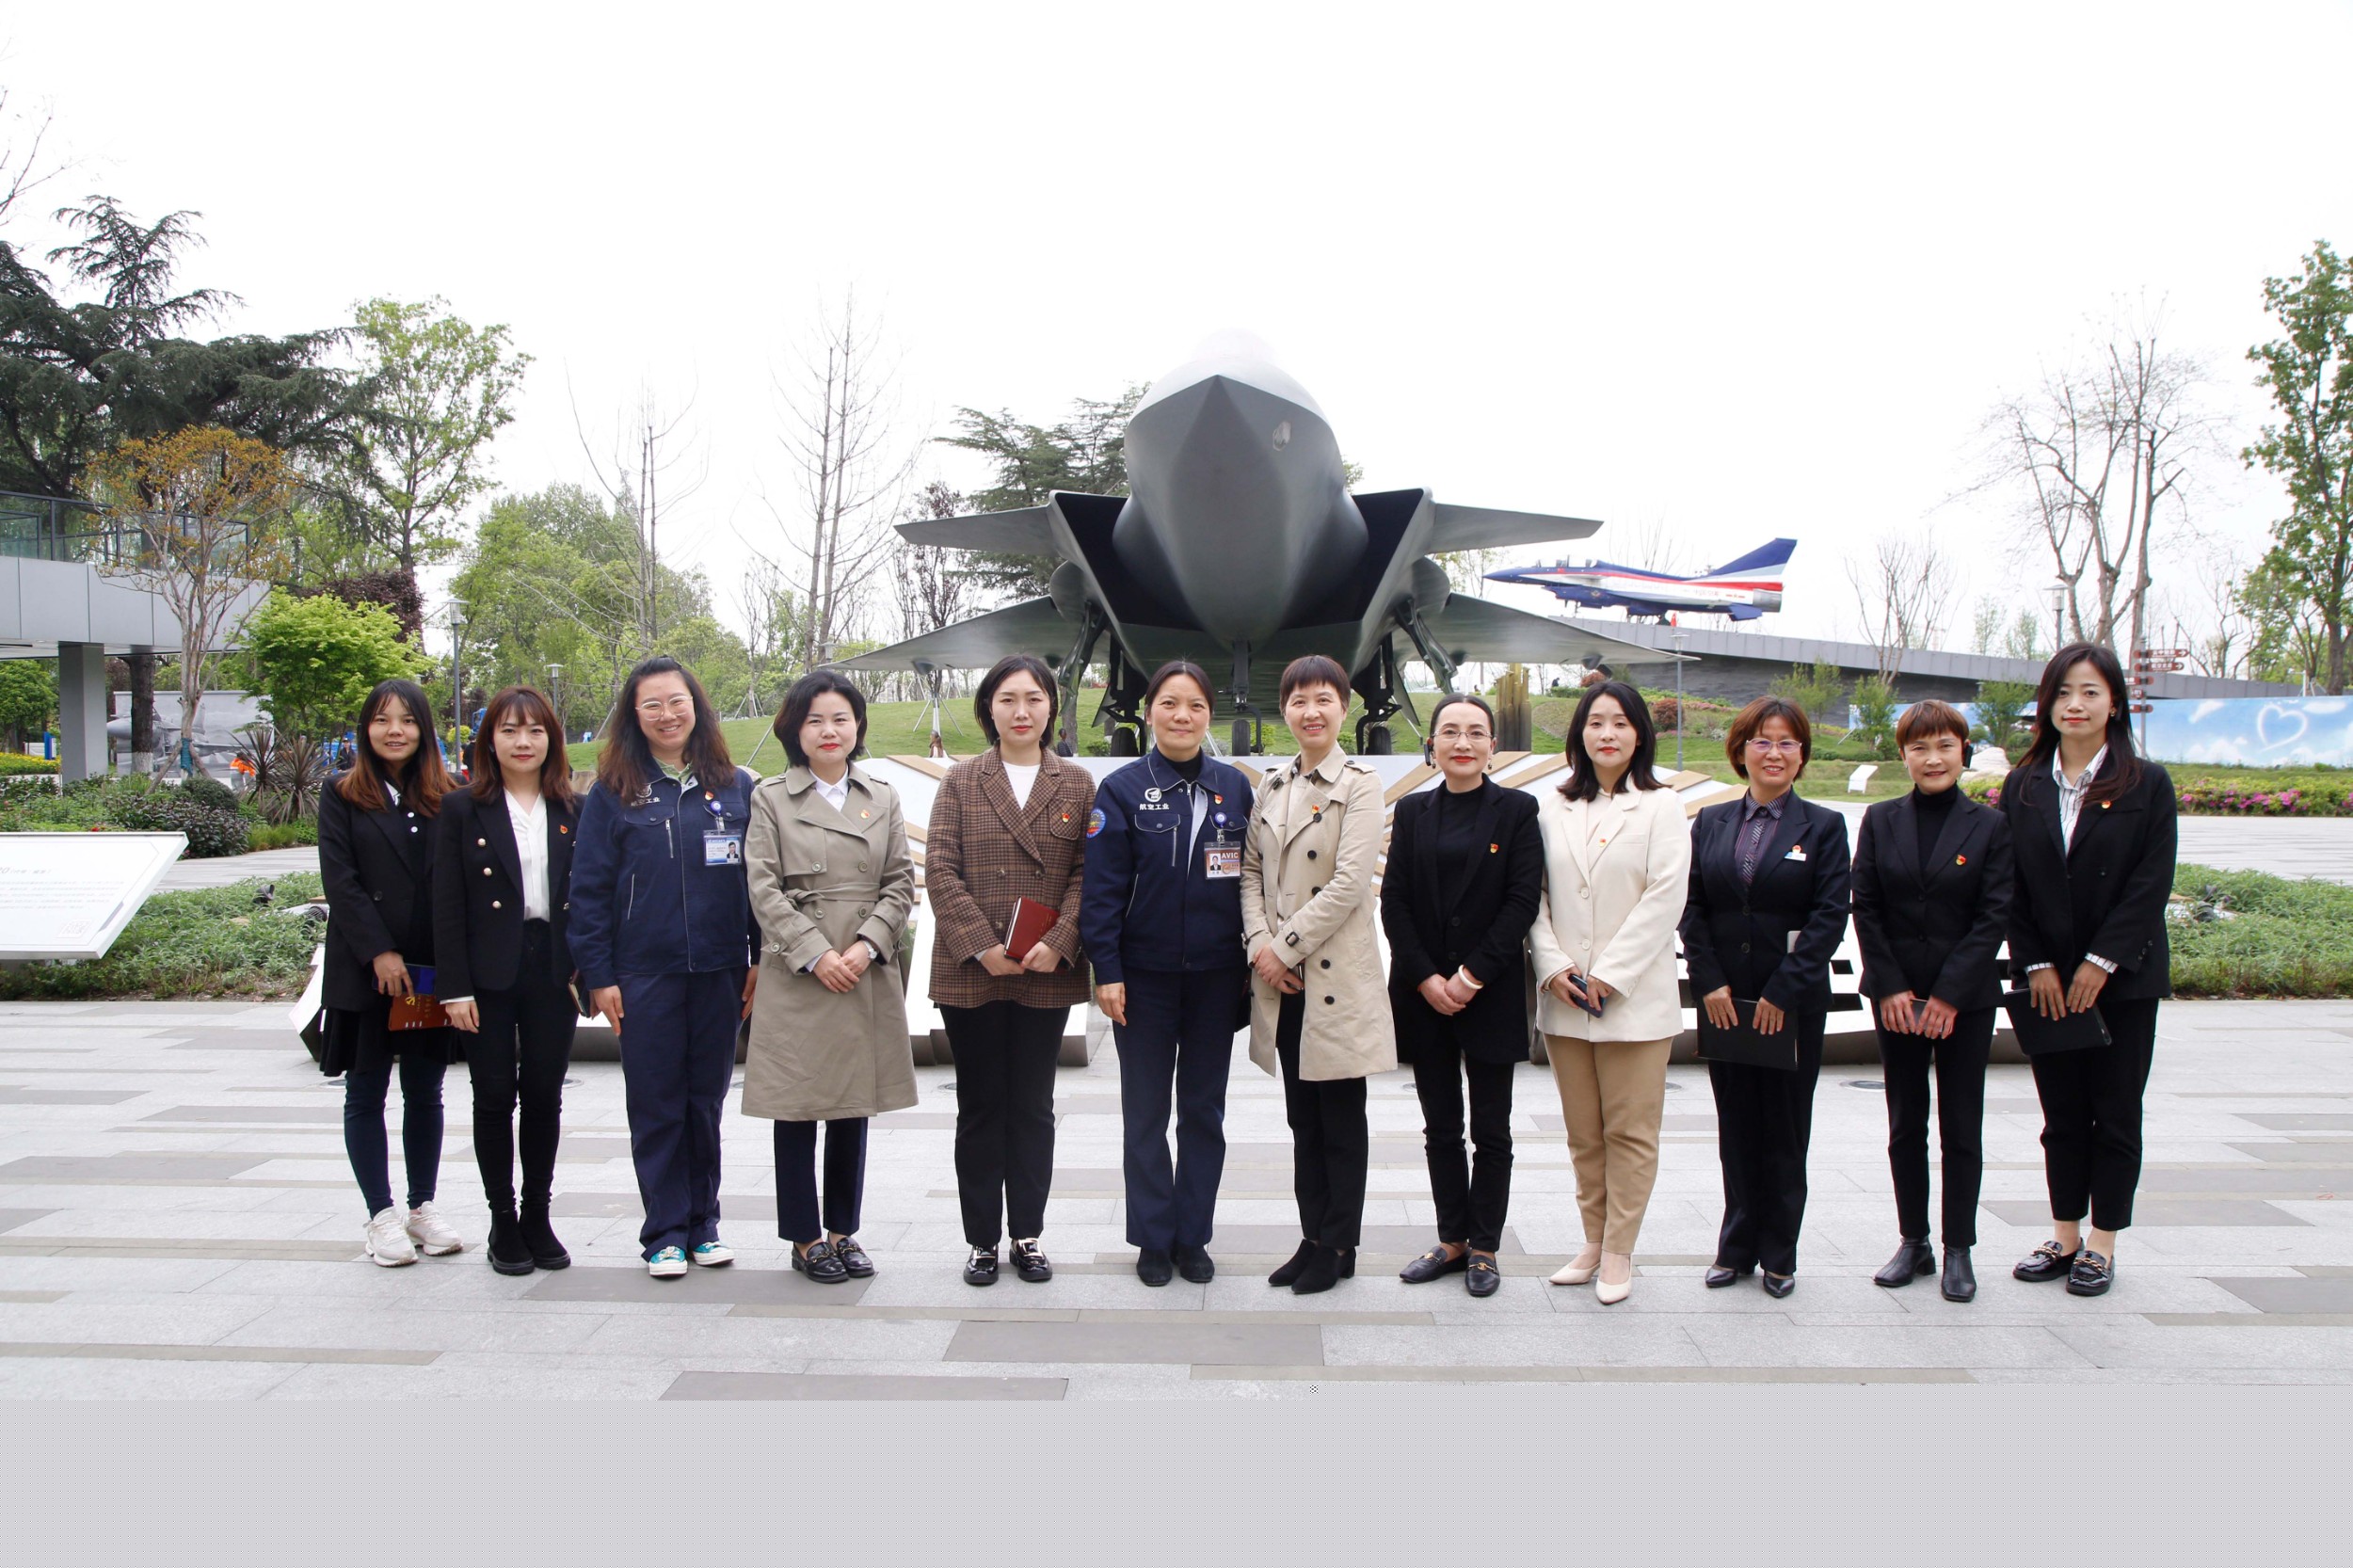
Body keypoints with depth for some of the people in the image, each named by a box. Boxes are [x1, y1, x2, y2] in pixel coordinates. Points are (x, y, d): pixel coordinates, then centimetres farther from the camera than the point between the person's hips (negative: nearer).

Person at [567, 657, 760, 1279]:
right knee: (656, 1105, 4)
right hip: (644, 975, -1)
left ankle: (703, 1223, 22)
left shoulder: (735, 786, 5)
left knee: (707, 1099, 10)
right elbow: (589, 889, 1)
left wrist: (761, 959, 1)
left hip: (719, 972, 2)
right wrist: (598, 975, -4)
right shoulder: (613, 793, 1)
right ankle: (665, 1232, 15)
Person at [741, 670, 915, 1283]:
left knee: (855, 1106, 9)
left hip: (869, 974, 3)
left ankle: (843, 1230, 21)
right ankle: (806, 1237, 14)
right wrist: (816, 955, -13)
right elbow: (764, 889, -4)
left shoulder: (883, 799, 11)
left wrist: (867, 944, -9)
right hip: (796, 975, -3)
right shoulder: (770, 797, 2)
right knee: (798, 1108, 2)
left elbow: (901, 883, 7)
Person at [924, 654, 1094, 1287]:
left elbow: (1086, 874, 1)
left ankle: (1028, 1235, 19)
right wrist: (981, 946, -14)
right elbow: (940, 871, -3)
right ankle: (982, 1239, 17)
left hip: (1047, 975, 0)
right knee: (980, 1108, 8)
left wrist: (1058, 944, -14)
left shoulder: (1077, 785, 6)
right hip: (970, 974, 0)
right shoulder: (960, 782, 4)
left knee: (1033, 1108, 8)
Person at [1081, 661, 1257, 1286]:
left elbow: (1251, 878, 8)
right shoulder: (1123, 789, -3)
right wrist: (1106, 969, -11)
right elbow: (1102, 887, -5)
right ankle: (1153, 1240, 18)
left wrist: (1254, 961, 4)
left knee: (1204, 1111, 10)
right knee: (1146, 1113, 7)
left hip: (1217, 977, 2)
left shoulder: (1234, 787, 4)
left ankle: (1193, 1238, 22)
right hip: (1144, 976, -2)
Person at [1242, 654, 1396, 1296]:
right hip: (1280, 977, 6)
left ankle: (1339, 1248, 14)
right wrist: (1259, 943, -5)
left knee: (1341, 1119, 4)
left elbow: (1349, 884, -15)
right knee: (1303, 1118, 12)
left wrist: (1286, 947, -13)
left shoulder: (1359, 785, -7)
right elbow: (1251, 871, 11)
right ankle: (1312, 1238, 22)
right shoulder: (1272, 786, 11)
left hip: (1336, 973, -5)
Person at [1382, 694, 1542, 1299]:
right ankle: (1452, 1240, 20)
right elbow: (1393, 902, 2)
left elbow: (1523, 901, -8)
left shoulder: (1516, 810, -1)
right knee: (1440, 1127, 9)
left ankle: (1484, 1247, 16)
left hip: (1491, 993, -2)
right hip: (1424, 993, 3)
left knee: (1491, 1129, 5)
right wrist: (1427, 980, -9)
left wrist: (1471, 977, -14)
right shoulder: (1413, 812, 6)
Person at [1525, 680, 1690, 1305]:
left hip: (1634, 996, -3)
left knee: (1630, 1131, 2)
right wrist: (1553, 965, -8)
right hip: (1563, 997, 3)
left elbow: (1665, 897, -9)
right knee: (1583, 1132, 11)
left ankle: (1619, 1253, 12)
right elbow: (1535, 894, 6)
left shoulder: (1660, 807, -2)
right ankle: (1594, 1242, 22)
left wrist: (1608, 976, -13)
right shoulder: (1555, 807, 8)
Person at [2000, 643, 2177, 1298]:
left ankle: (2102, 1245, 14)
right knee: (2061, 1114, 9)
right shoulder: (2022, 788, 5)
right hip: (2049, 980, 3)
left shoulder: (2147, 785, -3)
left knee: (2115, 1113, 5)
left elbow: (2151, 884, -8)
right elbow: (2012, 888, 3)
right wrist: (2037, 965, -6)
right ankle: (2064, 1238, 19)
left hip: (2123, 979, -2)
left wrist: (2100, 963, -14)